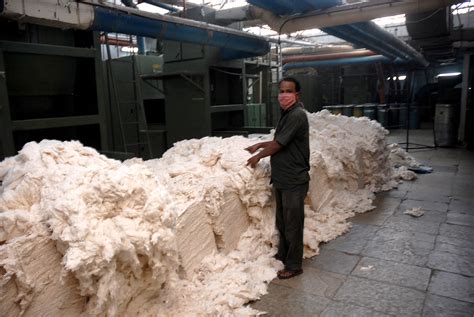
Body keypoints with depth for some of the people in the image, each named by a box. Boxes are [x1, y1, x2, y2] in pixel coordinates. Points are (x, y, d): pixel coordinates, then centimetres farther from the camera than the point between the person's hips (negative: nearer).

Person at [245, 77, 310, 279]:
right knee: (282, 221, 20)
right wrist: (259, 145, 20)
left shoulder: (297, 115, -18)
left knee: (293, 224, 3)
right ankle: (282, 256, 36)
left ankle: (294, 265, 17)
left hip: (294, 180, -9)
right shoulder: (286, 114, 13)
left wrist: (258, 156, -3)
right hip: (281, 179, 9)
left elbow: (279, 144, -17)